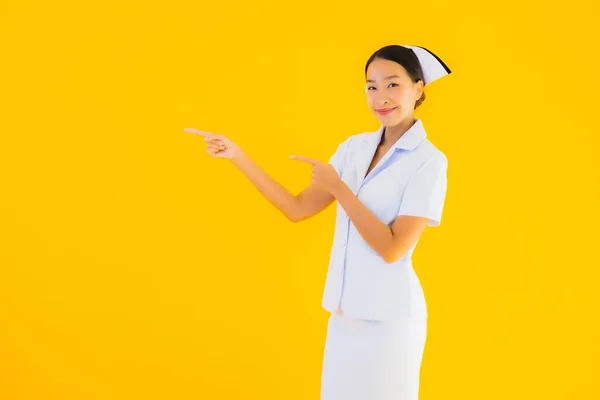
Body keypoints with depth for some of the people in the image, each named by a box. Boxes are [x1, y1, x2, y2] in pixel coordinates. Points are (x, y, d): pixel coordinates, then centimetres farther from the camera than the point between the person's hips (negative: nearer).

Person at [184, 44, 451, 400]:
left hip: (389, 316, -5)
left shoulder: (428, 160, -12)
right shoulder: (354, 147, 5)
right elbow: (297, 209, 3)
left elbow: (393, 249, -18)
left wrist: (337, 188, -18)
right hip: (345, 311, 5)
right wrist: (238, 157, -3)